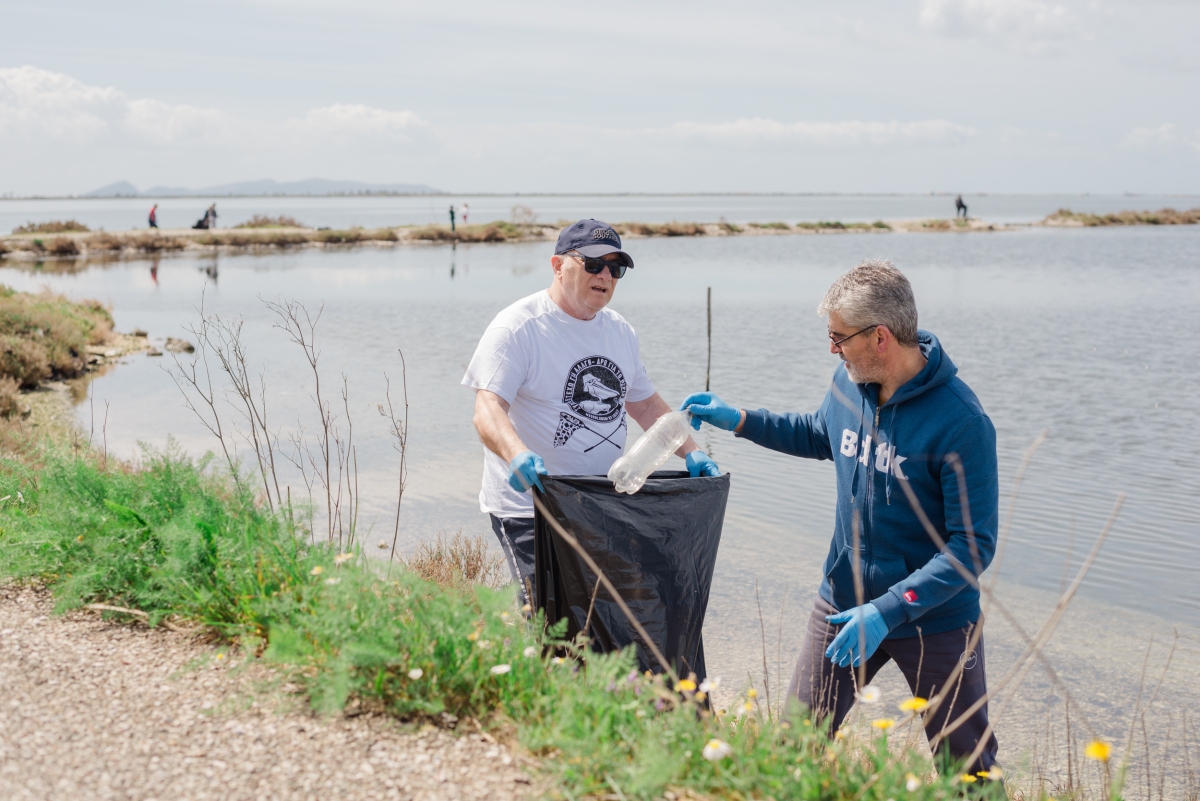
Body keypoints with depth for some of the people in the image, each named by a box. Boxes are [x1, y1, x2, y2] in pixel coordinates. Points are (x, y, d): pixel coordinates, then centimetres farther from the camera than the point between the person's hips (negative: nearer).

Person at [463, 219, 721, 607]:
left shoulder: (620, 331, 13)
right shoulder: (517, 327, -11)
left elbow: (646, 403, 22)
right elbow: (488, 409, -21)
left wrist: (691, 452, 9)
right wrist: (516, 454, -41)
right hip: (530, 507, -7)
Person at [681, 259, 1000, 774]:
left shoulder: (960, 422, -24)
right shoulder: (848, 384, -3)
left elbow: (973, 544, -23)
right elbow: (817, 436, 21)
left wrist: (887, 611, -29)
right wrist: (735, 419, 12)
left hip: (935, 618, -5)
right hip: (843, 601, 5)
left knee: (966, 770, 8)